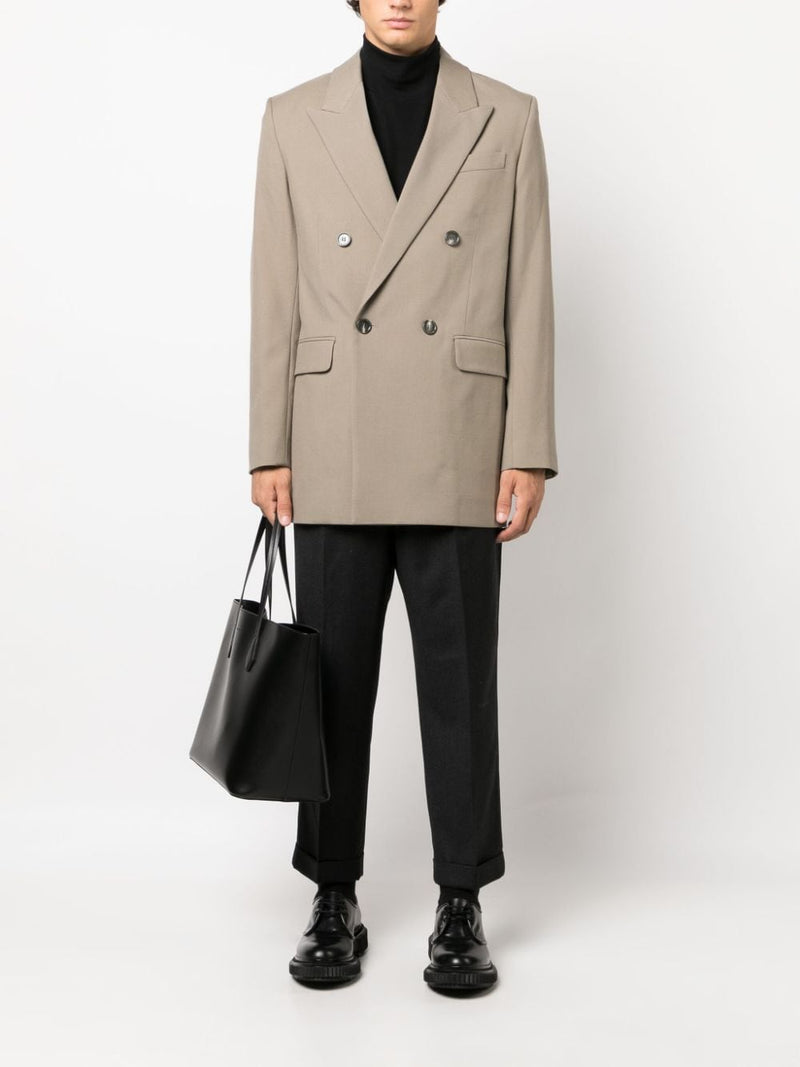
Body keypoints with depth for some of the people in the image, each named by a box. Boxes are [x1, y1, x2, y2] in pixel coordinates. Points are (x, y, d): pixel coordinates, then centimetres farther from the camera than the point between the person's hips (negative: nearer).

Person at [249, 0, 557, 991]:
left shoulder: (507, 118, 6)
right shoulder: (294, 119, 8)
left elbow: (528, 297, 2)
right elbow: (275, 298, 5)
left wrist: (527, 452, -4)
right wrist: (269, 452, 0)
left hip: (456, 455, 0)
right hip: (335, 454, 1)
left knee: (459, 679, 5)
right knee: (334, 677, 7)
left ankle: (462, 906, 21)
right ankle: (334, 900, 23)